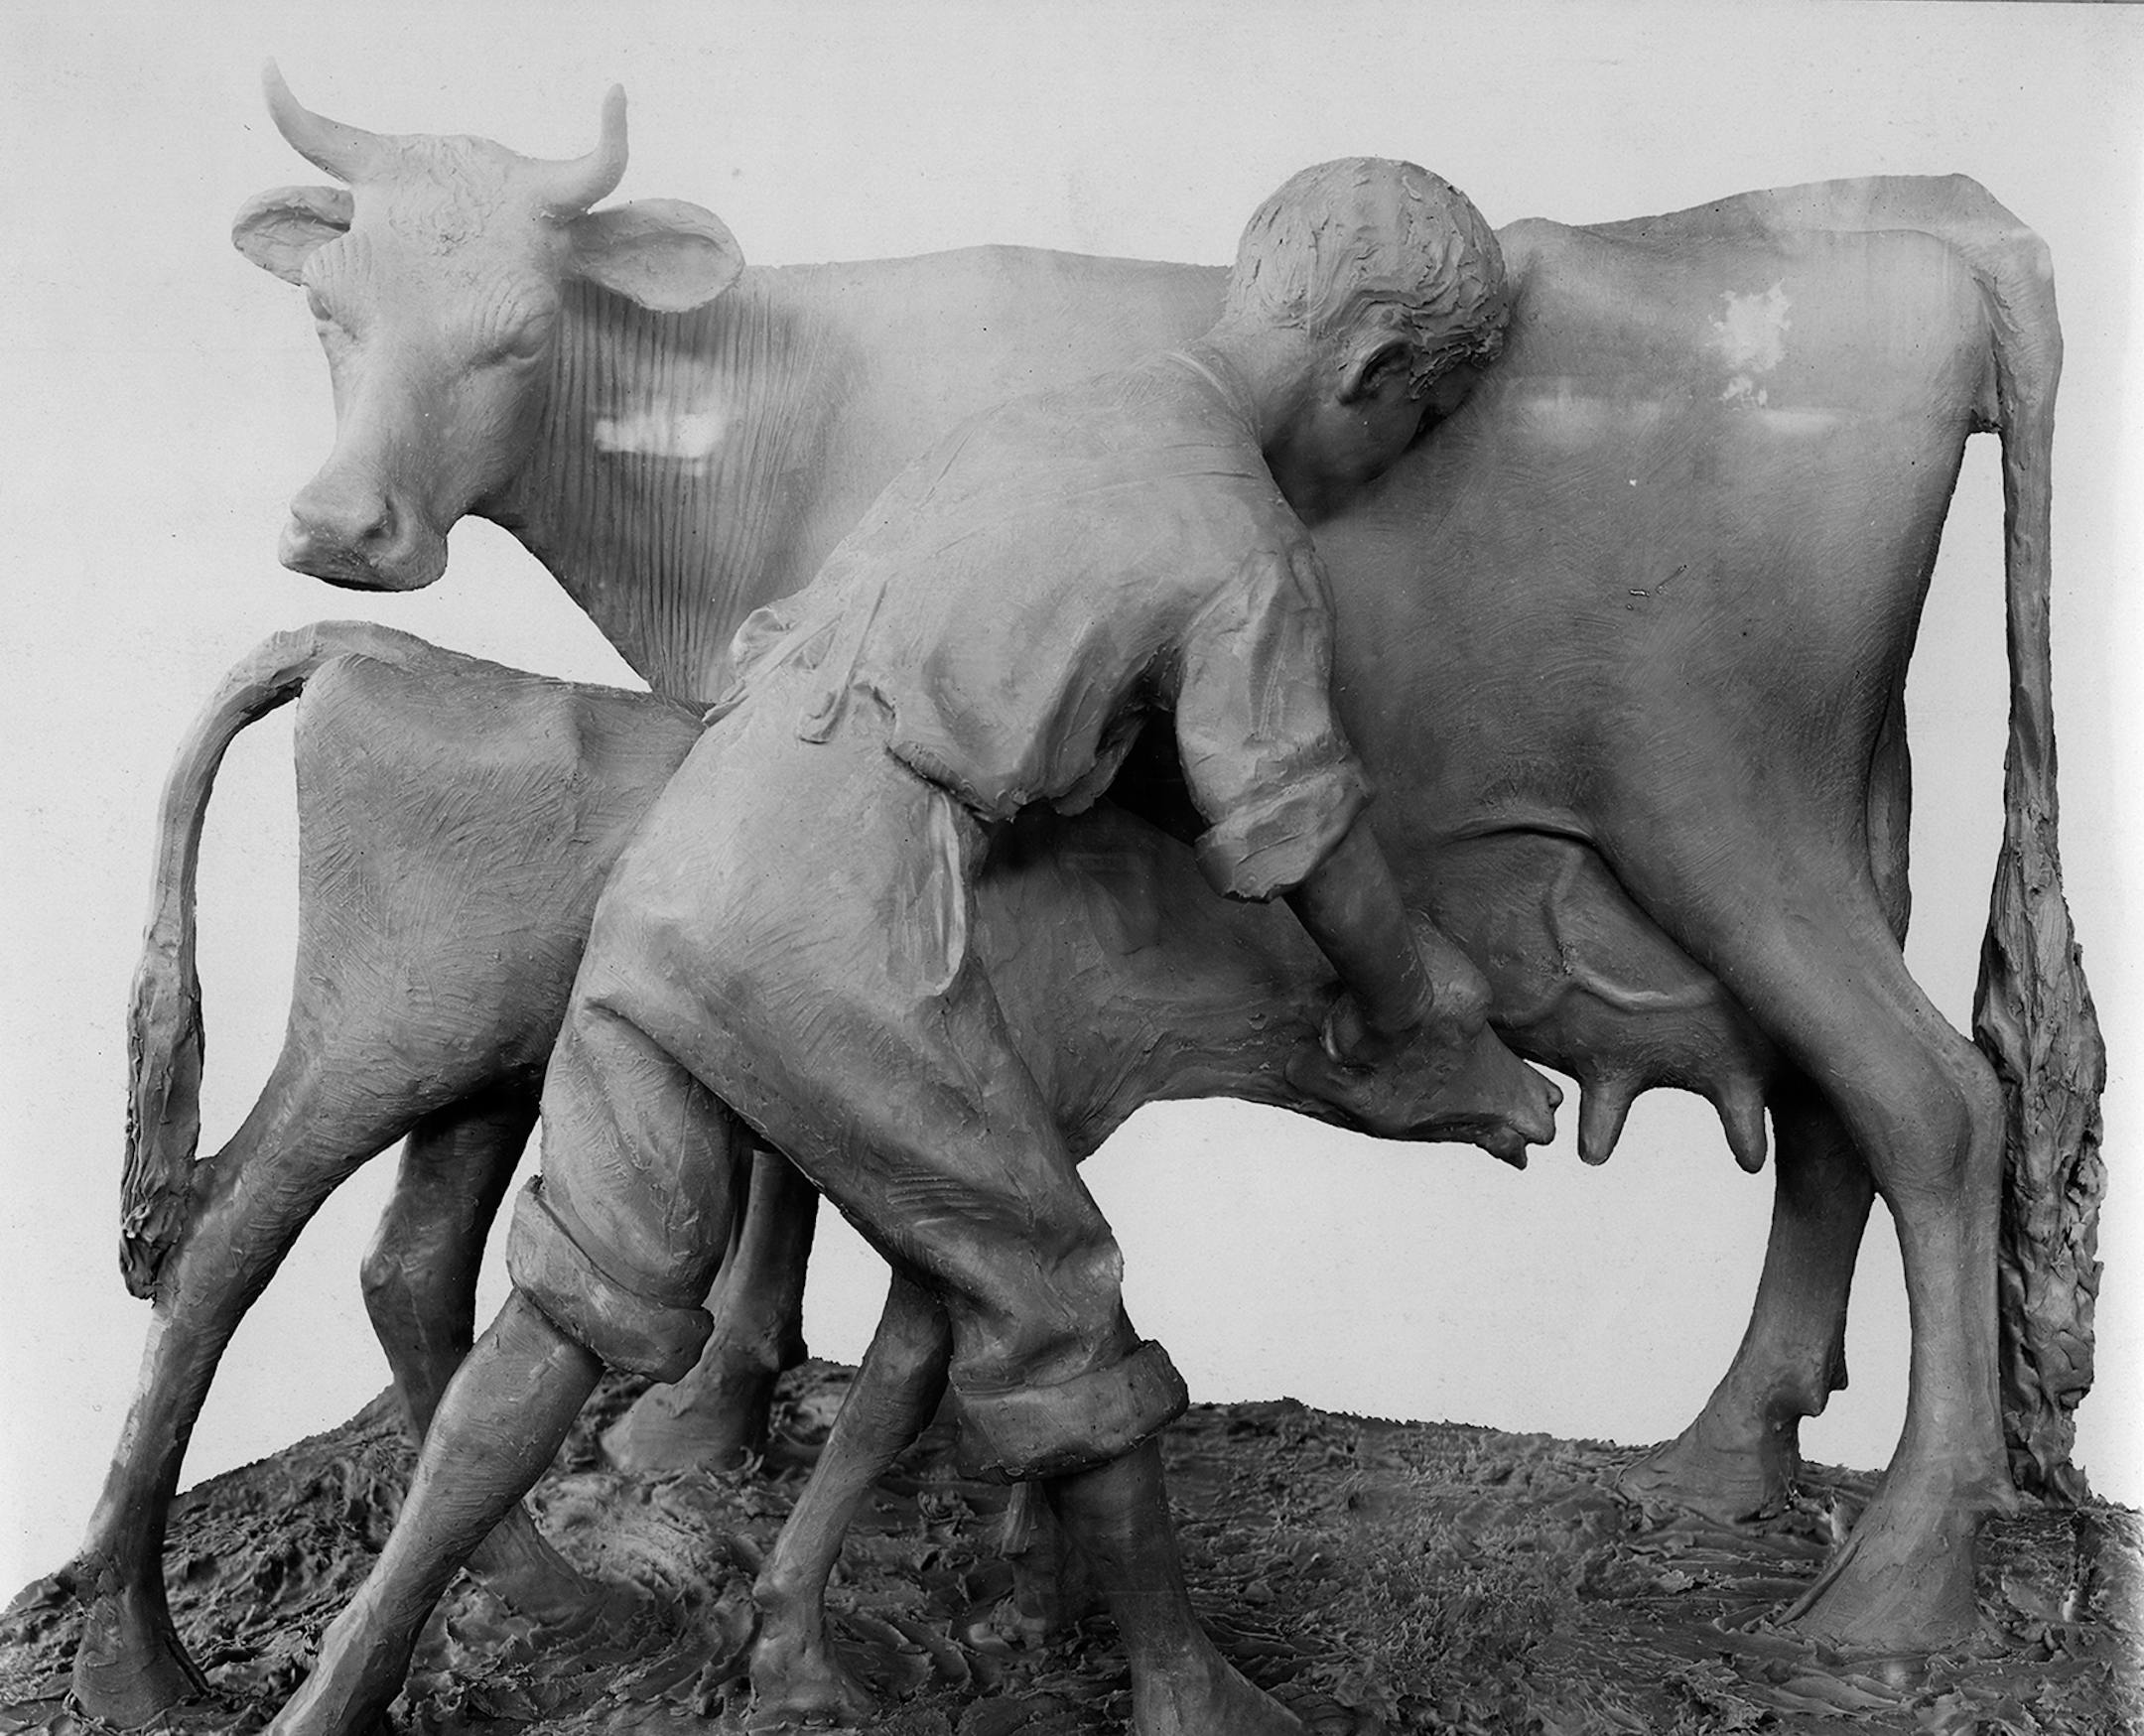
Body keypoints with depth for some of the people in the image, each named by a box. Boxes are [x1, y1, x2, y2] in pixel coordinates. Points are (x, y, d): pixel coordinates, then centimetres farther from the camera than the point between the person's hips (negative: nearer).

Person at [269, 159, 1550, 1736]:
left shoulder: (1023, 426, 21)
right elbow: (1314, 859, 2)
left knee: (591, 1294, 18)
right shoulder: (1246, 558, -2)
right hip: (846, 942, -7)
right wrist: (1411, 1017, 22)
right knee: (1042, 1300, 13)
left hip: (669, 872, 7)